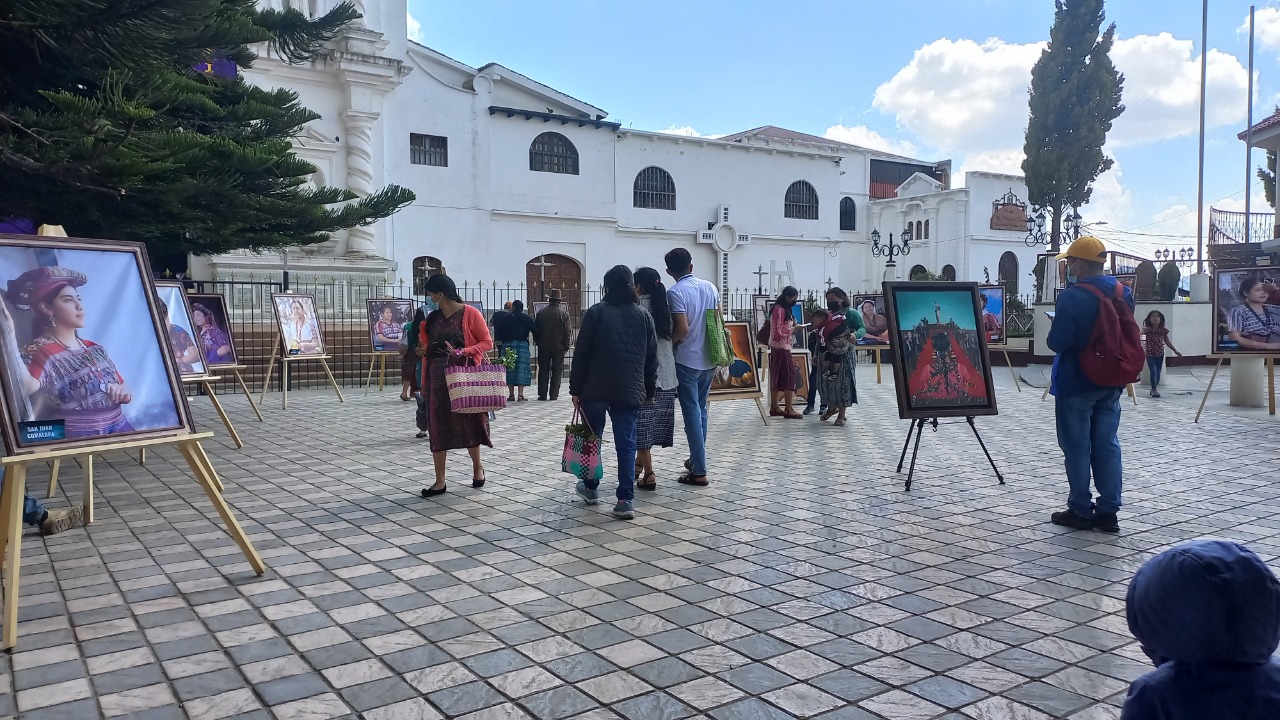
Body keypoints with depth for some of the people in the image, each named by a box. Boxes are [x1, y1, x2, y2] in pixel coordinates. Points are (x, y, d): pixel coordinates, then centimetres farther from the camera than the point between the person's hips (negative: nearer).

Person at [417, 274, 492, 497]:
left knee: (468, 423, 7)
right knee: (438, 427, 2)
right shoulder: (432, 318, 9)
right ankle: (440, 481, 8)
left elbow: (487, 342, -7)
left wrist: (461, 352, -21)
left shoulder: (470, 314, -7)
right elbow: (428, 349, 15)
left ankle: (477, 468, 31)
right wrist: (424, 382, 11)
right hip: (438, 377, 4)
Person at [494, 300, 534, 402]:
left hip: (507, 345, 1)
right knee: (522, 368, 0)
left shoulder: (505, 318, 6)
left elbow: (499, 333, 7)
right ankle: (521, 394, -8)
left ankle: (511, 394, 4)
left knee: (509, 369, 6)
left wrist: (500, 343, 14)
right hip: (522, 345, -1)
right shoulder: (526, 318, 3)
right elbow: (534, 330, -2)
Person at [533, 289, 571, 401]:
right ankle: (554, 395, 3)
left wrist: (537, 342, 15)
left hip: (544, 347, 1)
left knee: (543, 371, 7)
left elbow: (536, 330, 3)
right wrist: (566, 346, 2)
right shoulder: (564, 313, -6)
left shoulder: (541, 313, -3)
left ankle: (543, 395, 6)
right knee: (557, 371, 5)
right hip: (558, 346, -1)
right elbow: (567, 332, -6)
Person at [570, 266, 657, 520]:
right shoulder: (643, 316, 6)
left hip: (596, 389, -2)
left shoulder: (596, 312, -3)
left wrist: (575, 388, 1)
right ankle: (626, 501, -2)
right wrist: (649, 391, 16)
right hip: (630, 391, 2)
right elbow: (651, 358, 9)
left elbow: (581, 353, -5)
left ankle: (591, 488, 29)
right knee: (626, 444, 2)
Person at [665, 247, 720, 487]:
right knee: (701, 410, 18)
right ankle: (696, 459, 29)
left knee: (692, 414, -2)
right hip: (709, 359, 6)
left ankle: (699, 472, 0)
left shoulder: (675, 292, -14)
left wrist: (669, 343, -3)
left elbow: (683, 329, -21)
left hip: (687, 360, -6)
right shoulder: (710, 287, 5)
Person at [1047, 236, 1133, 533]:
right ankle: (1108, 512, 16)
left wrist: (1055, 328, -2)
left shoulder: (1072, 297, -20)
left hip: (1076, 383, -7)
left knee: (1077, 447, 4)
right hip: (1111, 382, 7)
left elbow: (1057, 342, -22)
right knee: (1107, 445, 12)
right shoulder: (1124, 294, 4)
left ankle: (1081, 511, 11)